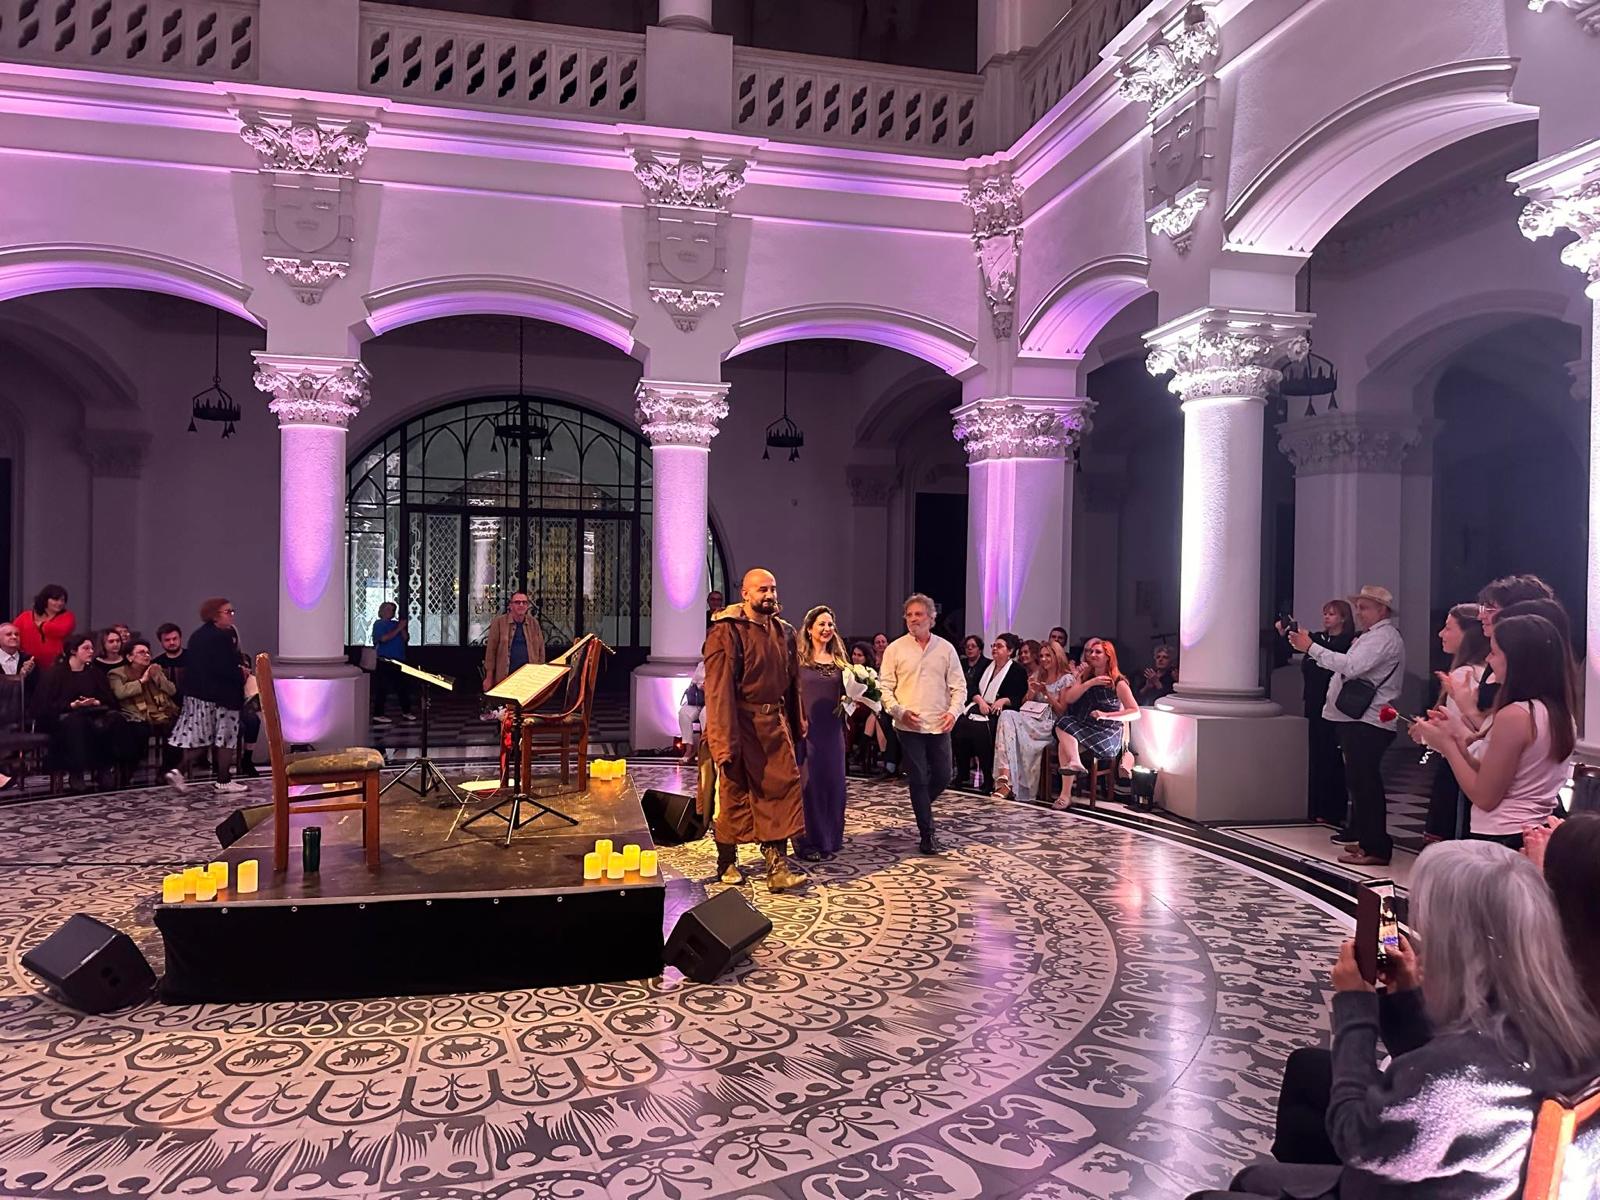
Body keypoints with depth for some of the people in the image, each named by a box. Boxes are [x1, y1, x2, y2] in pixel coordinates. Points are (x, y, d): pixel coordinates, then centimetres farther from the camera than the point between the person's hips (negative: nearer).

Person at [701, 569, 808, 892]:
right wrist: (724, 740, -20)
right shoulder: (726, 632, -10)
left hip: (775, 723, 5)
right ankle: (727, 862, 22)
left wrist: (796, 727, 15)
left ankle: (777, 865, 2)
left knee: (784, 787, -2)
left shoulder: (785, 632, 10)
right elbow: (718, 689, -15)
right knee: (734, 791, 5)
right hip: (741, 722, -5)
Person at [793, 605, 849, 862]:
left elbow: (845, 694, 17)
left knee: (833, 782, 8)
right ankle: (808, 842, 7)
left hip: (832, 731, 5)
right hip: (807, 730, -5)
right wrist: (798, 722, -16)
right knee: (808, 783, -2)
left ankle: (829, 839, 20)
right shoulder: (798, 659, -3)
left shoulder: (839, 661, 12)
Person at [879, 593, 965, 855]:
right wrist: (900, 712, -14)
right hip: (909, 726, -2)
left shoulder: (946, 649, 5)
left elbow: (959, 686, 6)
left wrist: (953, 711, -11)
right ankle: (927, 834, 11)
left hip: (939, 725, 2)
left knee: (942, 777, 8)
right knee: (918, 779, 1)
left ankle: (921, 807, 37)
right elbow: (884, 687, 0)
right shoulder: (895, 649, 0)